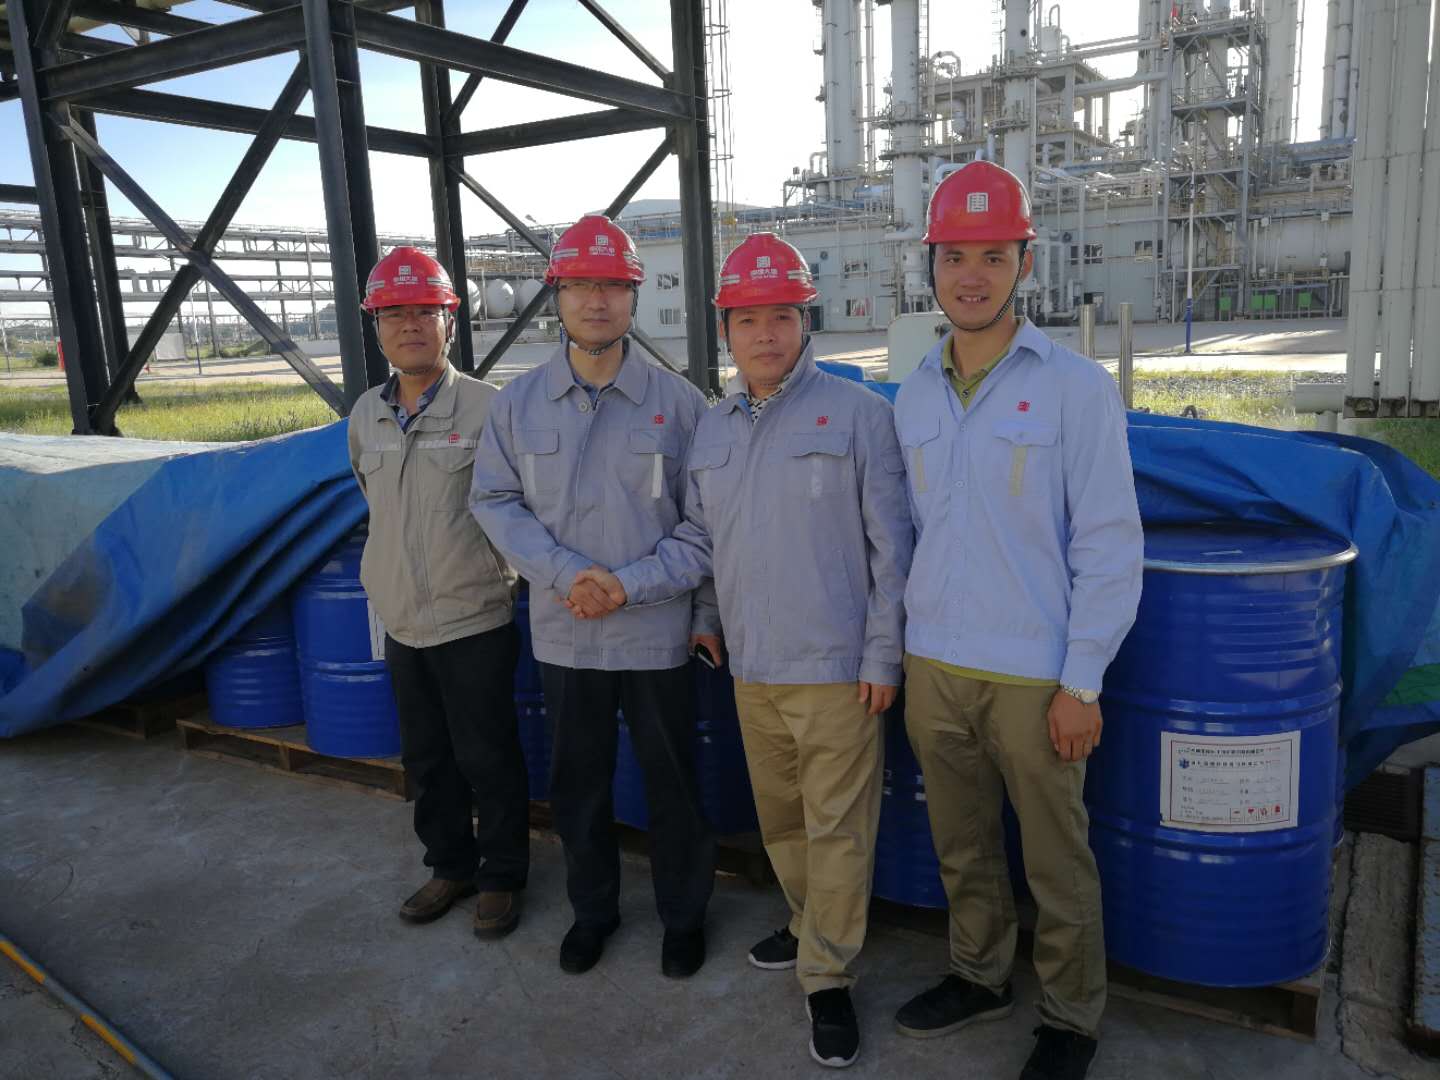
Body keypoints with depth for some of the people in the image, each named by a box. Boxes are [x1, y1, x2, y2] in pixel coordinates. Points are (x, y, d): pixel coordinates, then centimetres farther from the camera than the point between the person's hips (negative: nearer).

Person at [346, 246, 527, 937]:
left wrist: (485, 555, -1)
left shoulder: (486, 408, -13)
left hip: (474, 620, -6)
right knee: (426, 758, 18)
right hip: (401, 620, 6)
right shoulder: (366, 415, 5)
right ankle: (450, 866, 37)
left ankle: (502, 877, 25)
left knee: (487, 759, 6)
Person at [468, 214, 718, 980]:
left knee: (671, 781, 11)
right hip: (563, 631, 2)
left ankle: (684, 914, 33)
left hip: (658, 631, -2)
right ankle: (592, 908, 39)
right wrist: (564, 573, -13)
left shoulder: (677, 400, -4)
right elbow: (494, 501, 1)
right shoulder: (518, 402, 1)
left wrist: (708, 615, -2)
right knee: (577, 780, 17)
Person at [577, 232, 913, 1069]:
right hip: (753, 669, 6)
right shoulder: (712, 430, 9)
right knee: (779, 819, 20)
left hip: (838, 669, -5)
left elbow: (891, 547, -8)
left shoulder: (857, 411, -8)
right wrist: (628, 585, -1)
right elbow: (699, 543, 12)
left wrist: (883, 656, -10)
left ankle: (828, 977, 20)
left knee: (837, 830, 3)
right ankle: (812, 926, 42)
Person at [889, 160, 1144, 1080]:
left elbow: (1111, 544, -10)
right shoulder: (914, 397, 6)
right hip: (933, 667, 5)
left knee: (1056, 863, 10)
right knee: (962, 847, 19)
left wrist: (1082, 681, -12)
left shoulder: (1077, 387, -9)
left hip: (1035, 675, -4)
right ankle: (981, 976, 41)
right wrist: (911, 642, 11)